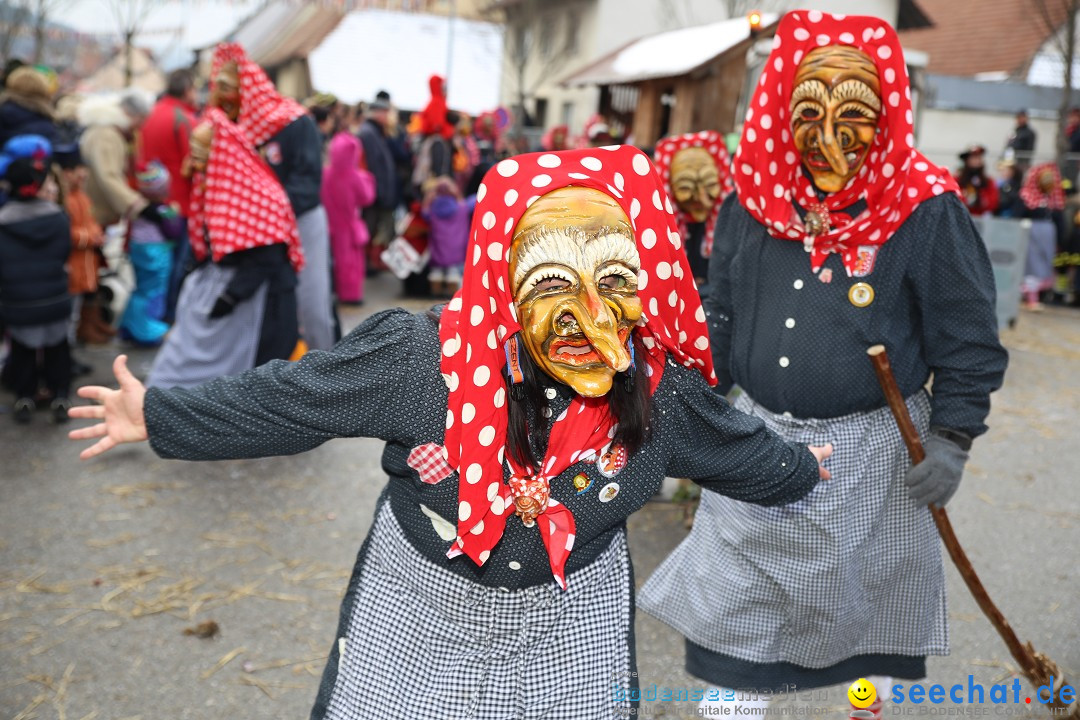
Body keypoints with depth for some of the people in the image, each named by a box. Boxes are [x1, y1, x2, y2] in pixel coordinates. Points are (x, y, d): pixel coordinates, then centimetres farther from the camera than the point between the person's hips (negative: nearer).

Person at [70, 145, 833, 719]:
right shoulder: (421, 356, -26)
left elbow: (734, 446, 4)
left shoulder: (663, 391, -18)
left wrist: (799, 469, 20)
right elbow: (288, 398, -14)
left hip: (574, 623, 1)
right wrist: (161, 417, -10)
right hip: (420, 609, 0)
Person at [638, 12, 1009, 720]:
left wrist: (951, 440, -12)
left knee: (866, 612, 17)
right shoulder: (750, 203, 0)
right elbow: (720, 318, 9)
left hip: (871, 452, -3)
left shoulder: (927, 212, -12)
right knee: (732, 610, 11)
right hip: (755, 441, 3)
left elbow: (969, 338, -7)